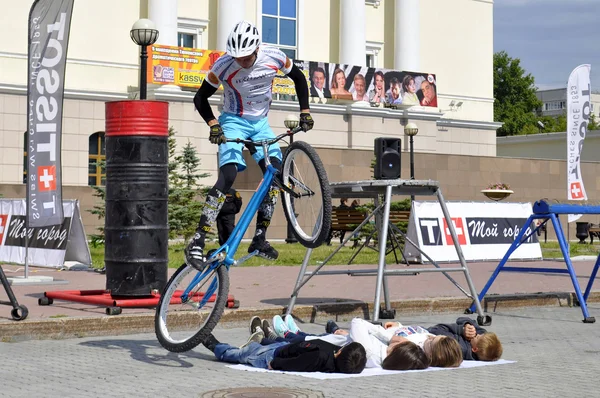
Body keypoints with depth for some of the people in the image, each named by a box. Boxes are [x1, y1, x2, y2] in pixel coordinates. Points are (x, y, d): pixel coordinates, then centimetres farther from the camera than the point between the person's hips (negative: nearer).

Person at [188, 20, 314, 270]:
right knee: (228, 177, -22)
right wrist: (213, 125, -24)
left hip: (260, 122, 4)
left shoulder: (274, 58, -15)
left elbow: (299, 78, 5)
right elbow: (200, 98, -11)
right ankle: (197, 242, -25)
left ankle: (259, 239, -2)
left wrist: (304, 111, -2)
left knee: (276, 174, -11)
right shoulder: (224, 65, -22)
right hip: (234, 121, -4)